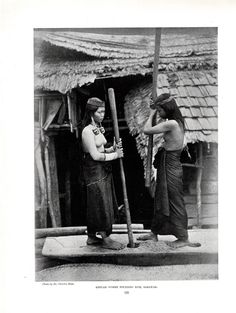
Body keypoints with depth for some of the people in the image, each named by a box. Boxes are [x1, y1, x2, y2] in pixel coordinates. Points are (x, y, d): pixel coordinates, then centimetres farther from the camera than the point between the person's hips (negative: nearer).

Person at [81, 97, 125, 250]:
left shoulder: (98, 128, 12)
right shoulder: (88, 130, -16)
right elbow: (95, 155, -20)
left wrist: (114, 148, -4)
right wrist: (115, 155, -13)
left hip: (103, 170, 9)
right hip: (94, 170, -9)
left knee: (99, 205, 14)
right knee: (101, 204, -2)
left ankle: (92, 237, 25)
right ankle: (105, 239, 9)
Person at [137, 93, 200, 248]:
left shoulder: (171, 124, -21)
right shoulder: (177, 122, 8)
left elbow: (147, 130, -17)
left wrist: (152, 115, -3)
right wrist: (158, 118, 7)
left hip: (170, 167, -10)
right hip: (167, 166, 10)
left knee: (175, 202, 2)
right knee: (160, 200, 17)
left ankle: (183, 238, 15)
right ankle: (154, 233, 30)